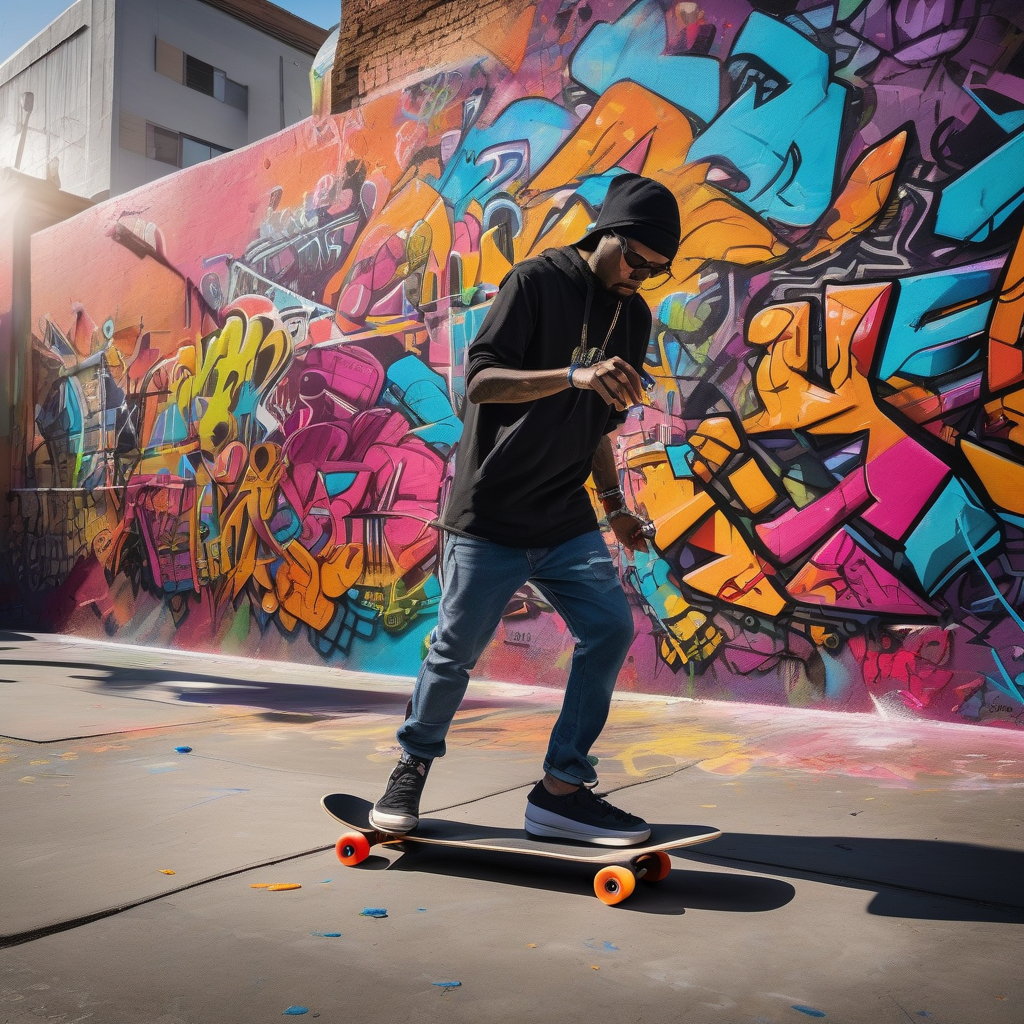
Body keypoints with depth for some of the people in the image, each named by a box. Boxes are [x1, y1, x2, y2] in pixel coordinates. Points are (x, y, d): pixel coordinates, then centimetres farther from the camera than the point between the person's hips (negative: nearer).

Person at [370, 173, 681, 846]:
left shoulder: (635, 317, 13)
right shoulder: (539, 280, -8)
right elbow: (480, 380, -18)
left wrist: (614, 503, 10)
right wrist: (575, 373, -31)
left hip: (567, 522, 6)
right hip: (492, 513, -6)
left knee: (611, 626, -7)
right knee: (456, 651, 1)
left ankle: (562, 791, 4)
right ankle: (413, 766, 27)